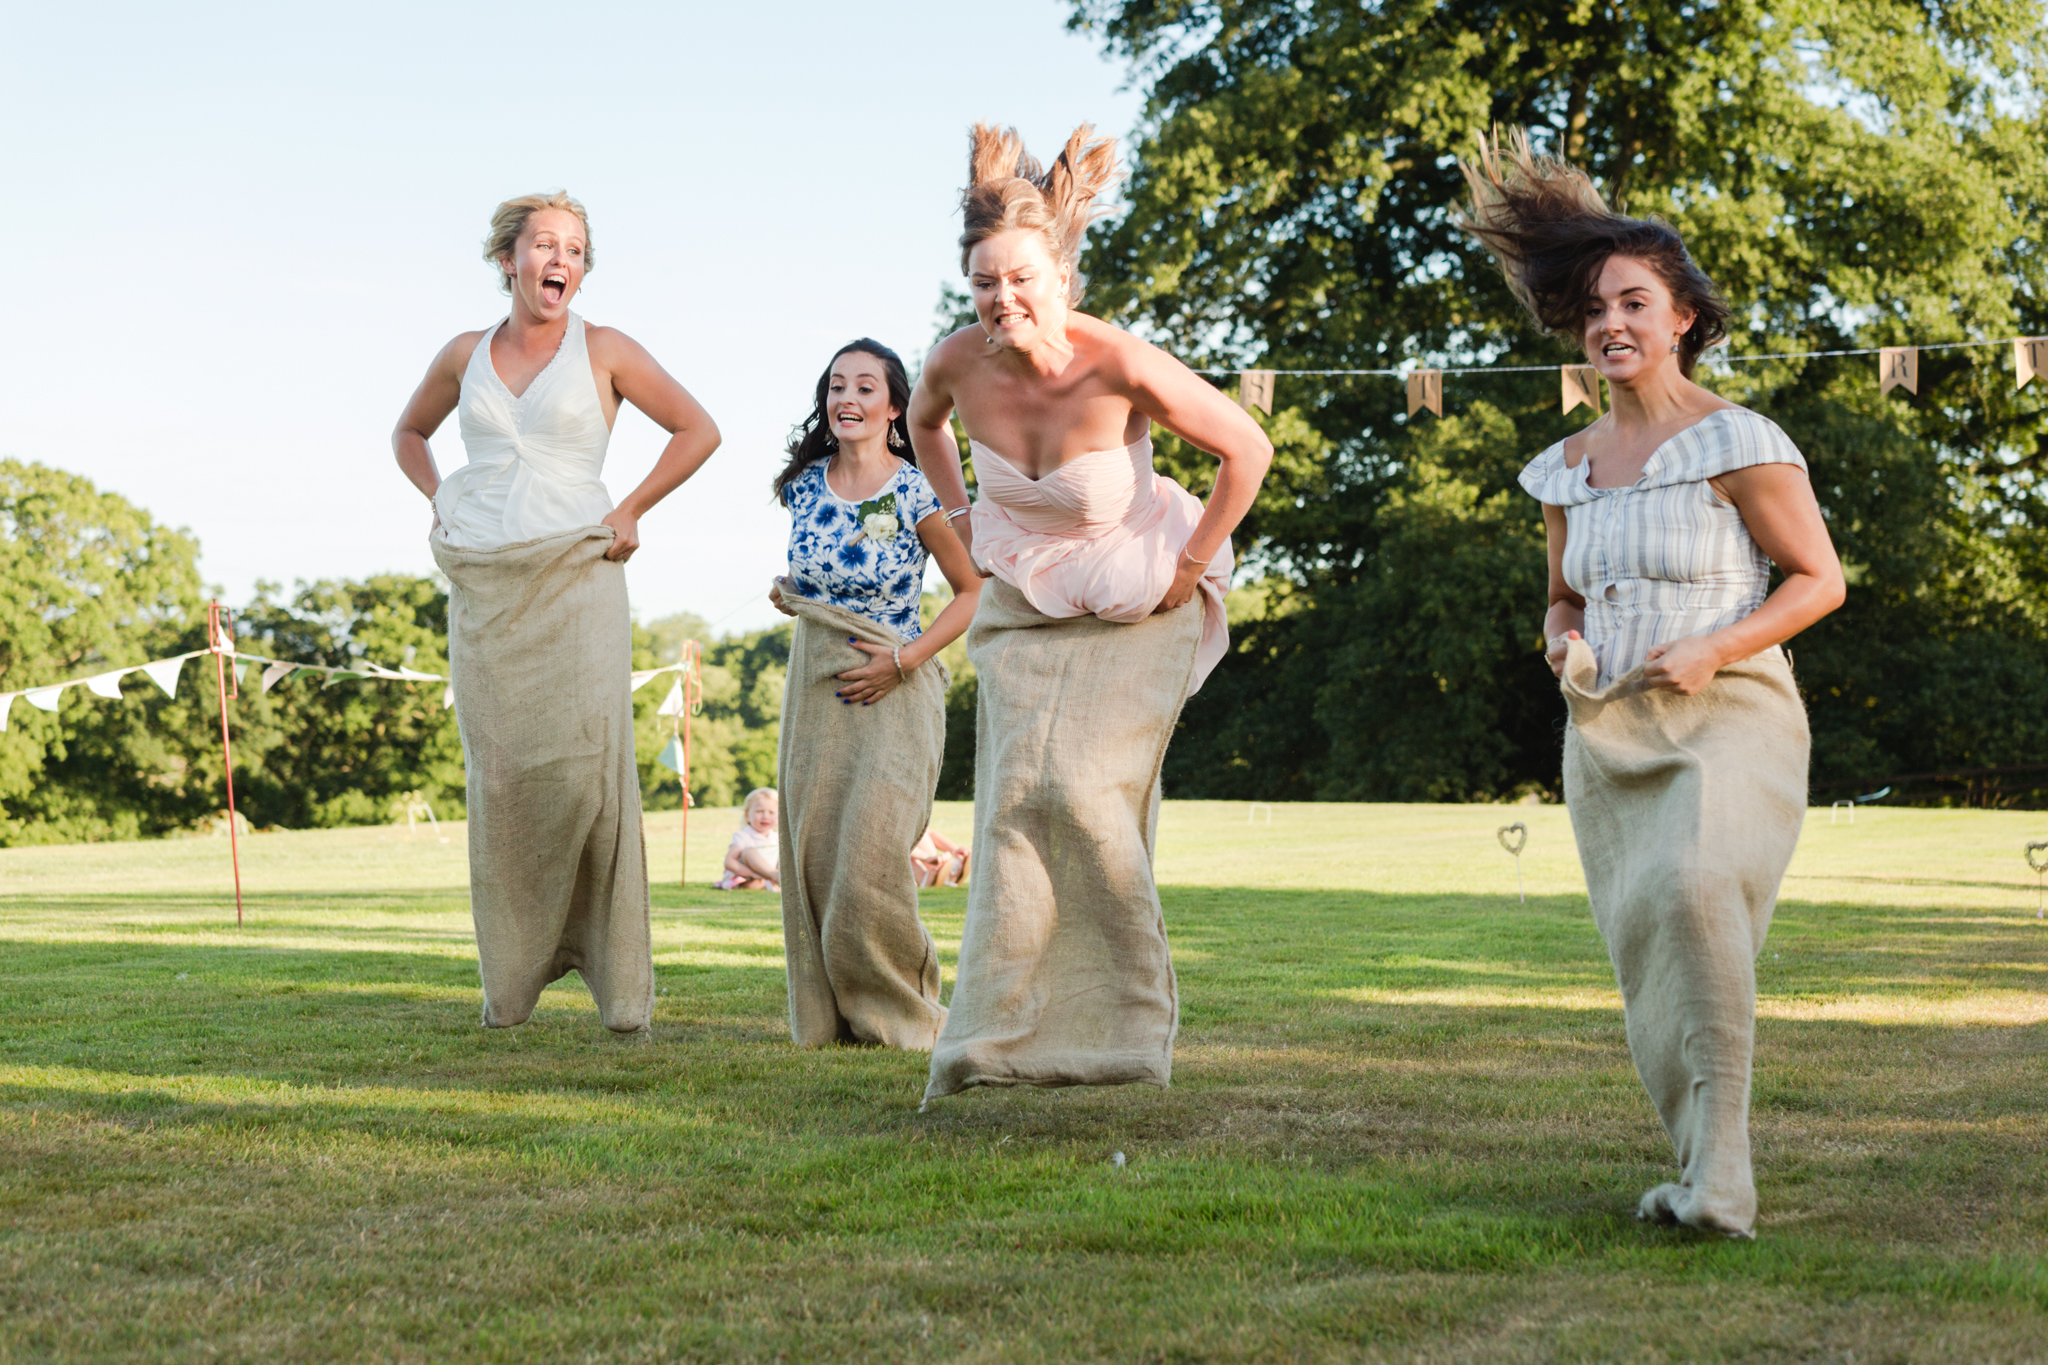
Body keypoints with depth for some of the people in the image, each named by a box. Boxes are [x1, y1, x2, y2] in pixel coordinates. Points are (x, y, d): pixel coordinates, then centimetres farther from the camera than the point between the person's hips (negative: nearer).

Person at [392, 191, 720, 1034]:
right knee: (498, 778, 0)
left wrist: (632, 512, 1)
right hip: (482, 590, 3)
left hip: (574, 581, -3)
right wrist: (440, 501, 12)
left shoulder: (606, 352, 3)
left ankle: (622, 985, -7)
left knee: (585, 769, -11)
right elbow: (409, 434, 29)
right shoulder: (465, 356, 11)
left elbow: (698, 430, 7)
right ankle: (511, 978, 8)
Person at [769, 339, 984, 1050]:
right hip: (813, 689, 5)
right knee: (813, 855, 4)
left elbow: (975, 592, -4)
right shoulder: (805, 484, 6)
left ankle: (899, 1012, 6)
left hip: (893, 694, -5)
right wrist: (789, 594, 3)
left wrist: (904, 659, -12)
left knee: (870, 861, -13)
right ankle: (827, 1016, 17)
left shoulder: (917, 493, -9)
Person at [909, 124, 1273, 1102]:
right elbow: (922, 425, 13)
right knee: (1015, 801, -5)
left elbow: (1248, 450, -13)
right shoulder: (958, 363, -14)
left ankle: (1125, 1027, 1)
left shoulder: (1123, 366, -27)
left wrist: (1191, 566, -9)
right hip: (1022, 608, 4)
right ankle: (997, 1037, -1)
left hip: (1133, 611, -4)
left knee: (1087, 794, -15)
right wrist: (965, 525, 9)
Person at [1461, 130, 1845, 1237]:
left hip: (1727, 718, -6)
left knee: (1694, 890, -30)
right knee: (1643, 945, 4)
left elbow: (1818, 579, 0)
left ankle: (1721, 1158, -25)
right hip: (1606, 733, 6)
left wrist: (1711, 649, -14)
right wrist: (1564, 642, 2)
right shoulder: (1570, 467, 13)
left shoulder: (1738, 441, -4)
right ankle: (1702, 1171, 18)